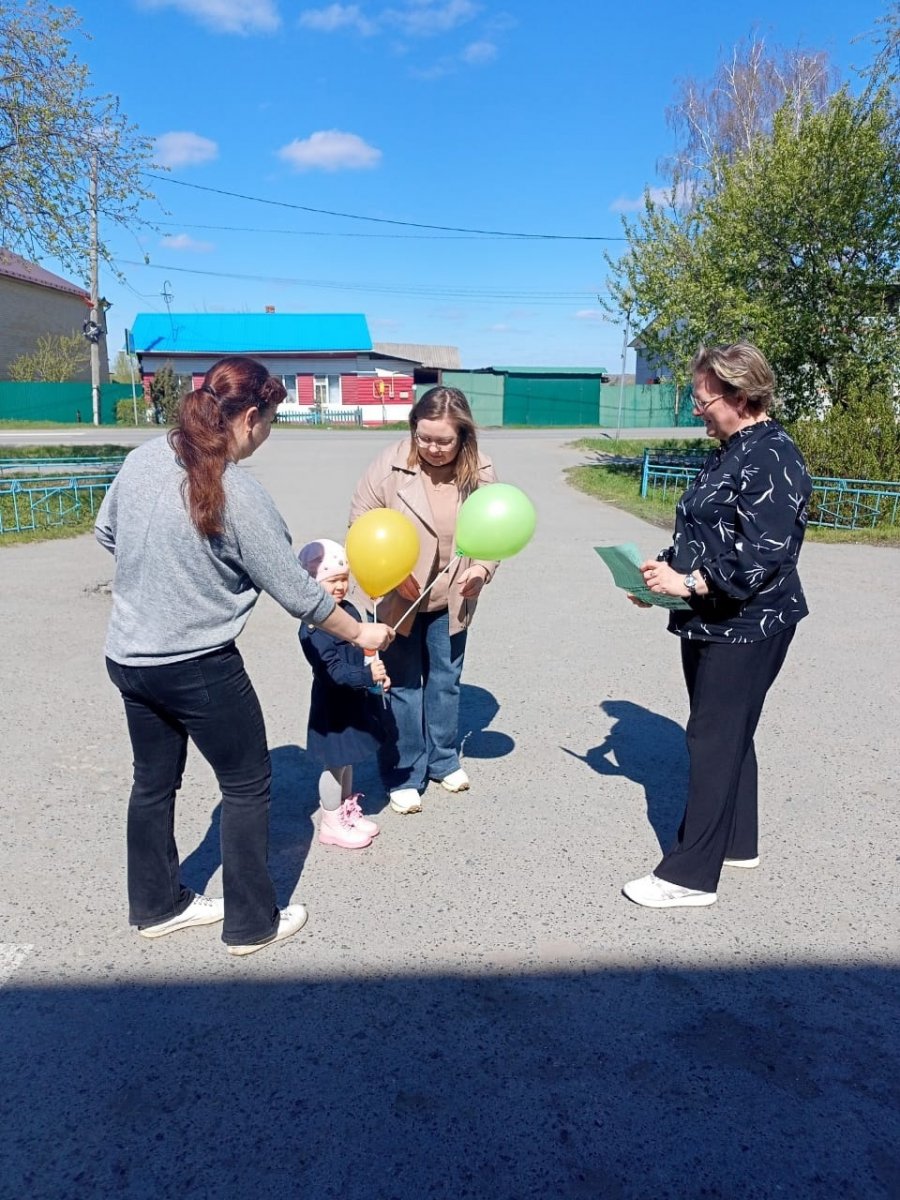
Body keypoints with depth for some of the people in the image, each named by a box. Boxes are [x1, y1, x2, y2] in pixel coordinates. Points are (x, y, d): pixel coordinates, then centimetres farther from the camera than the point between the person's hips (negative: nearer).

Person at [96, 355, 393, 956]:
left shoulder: (144, 458, -2)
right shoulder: (240, 494, -21)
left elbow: (107, 534, 13)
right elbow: (296, 591, -14)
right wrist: (361, 632, 0)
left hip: (127, 655, 8)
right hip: (199, 667, -7)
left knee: (154, 781, 21)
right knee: (248, 783, 11)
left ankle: (157, 904, 39)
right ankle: (251, 923, 23)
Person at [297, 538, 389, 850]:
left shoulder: (349, 610, 3)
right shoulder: (313, 628, -24)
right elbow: (333, 670, -29)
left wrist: (378, 676, 6)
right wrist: (367, 676, -39)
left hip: (355, 699, 8)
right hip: (332, 705, -8)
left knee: (347, 760, 21)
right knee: (334, 764, 5)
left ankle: (348, 811, 38)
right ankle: (331, 824, 21)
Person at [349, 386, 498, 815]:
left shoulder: (480, 472, -11)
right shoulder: (390, 464, -19)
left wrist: (481, 570, -17)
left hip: (451, 600, 3)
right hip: (400, 598, -3)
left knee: (446, 681, 18)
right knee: (403, 686, 7)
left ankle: (443, 760, 38)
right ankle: (404, 776, 23)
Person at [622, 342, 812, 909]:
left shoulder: (773, 458, -17)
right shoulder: (730, 453, 13)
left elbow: (762, 555, -25)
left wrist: (688, 583, -23)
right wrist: (663, 572, 5)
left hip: (747, 625, -10)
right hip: (709, 620, 10)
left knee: (714, 739, -4)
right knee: (728, 733, 18)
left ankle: (691, 873, 5)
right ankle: (736, 842, 33)